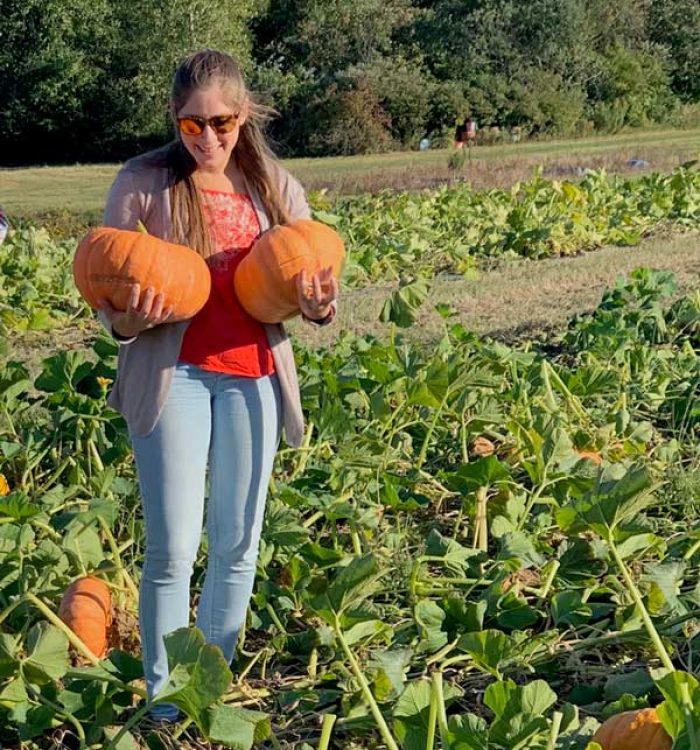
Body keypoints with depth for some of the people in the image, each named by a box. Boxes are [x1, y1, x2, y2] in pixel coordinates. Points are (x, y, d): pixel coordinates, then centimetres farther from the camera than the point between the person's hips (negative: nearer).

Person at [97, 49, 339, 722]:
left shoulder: (275, 187, 5)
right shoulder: (141, 183, -3)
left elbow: (310, 283, 7)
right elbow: (108, 296, -1)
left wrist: (319, 305, -16)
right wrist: (128, 320, -24)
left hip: (253, 374, 3)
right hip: (172, 375, -3)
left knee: (238, 544, 8)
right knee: (172, 547, -4)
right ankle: (165, 698, 12)